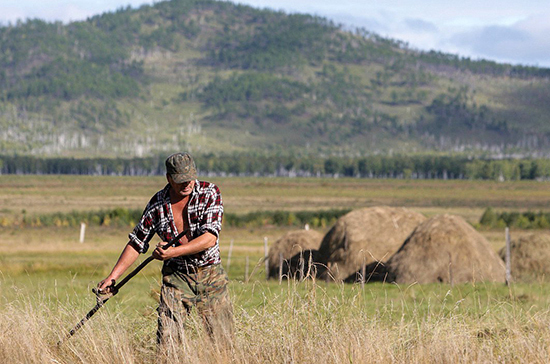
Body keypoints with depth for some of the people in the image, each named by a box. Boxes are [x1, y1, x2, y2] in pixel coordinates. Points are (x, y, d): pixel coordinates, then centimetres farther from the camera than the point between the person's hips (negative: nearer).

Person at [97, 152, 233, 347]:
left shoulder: (210, 193, -8)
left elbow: (210, 238, -18)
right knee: (167, 340, -12)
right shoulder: (157, 204, -3)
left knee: (223, 341, -2)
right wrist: (112, 277, 1)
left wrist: (173, 252, -27)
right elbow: (136, 243, 6)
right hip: (176, 276, 1)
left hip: (210, 275, -1)